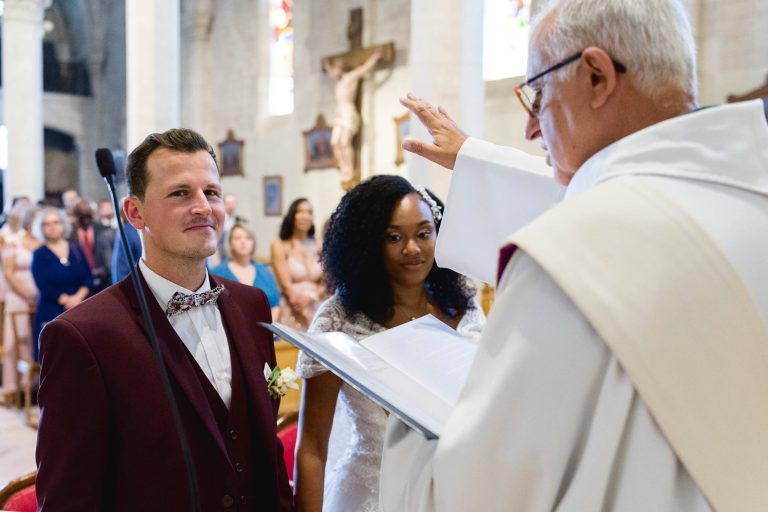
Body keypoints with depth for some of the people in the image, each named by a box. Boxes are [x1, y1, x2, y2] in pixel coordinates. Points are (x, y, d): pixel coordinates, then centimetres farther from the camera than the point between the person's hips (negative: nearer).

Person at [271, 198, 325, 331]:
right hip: (291, 312, -3)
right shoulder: (280, 245, -1)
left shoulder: (319, 245, 7)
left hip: (317, 309, 3)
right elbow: (287, 285, -6)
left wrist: (312, 296, -11)